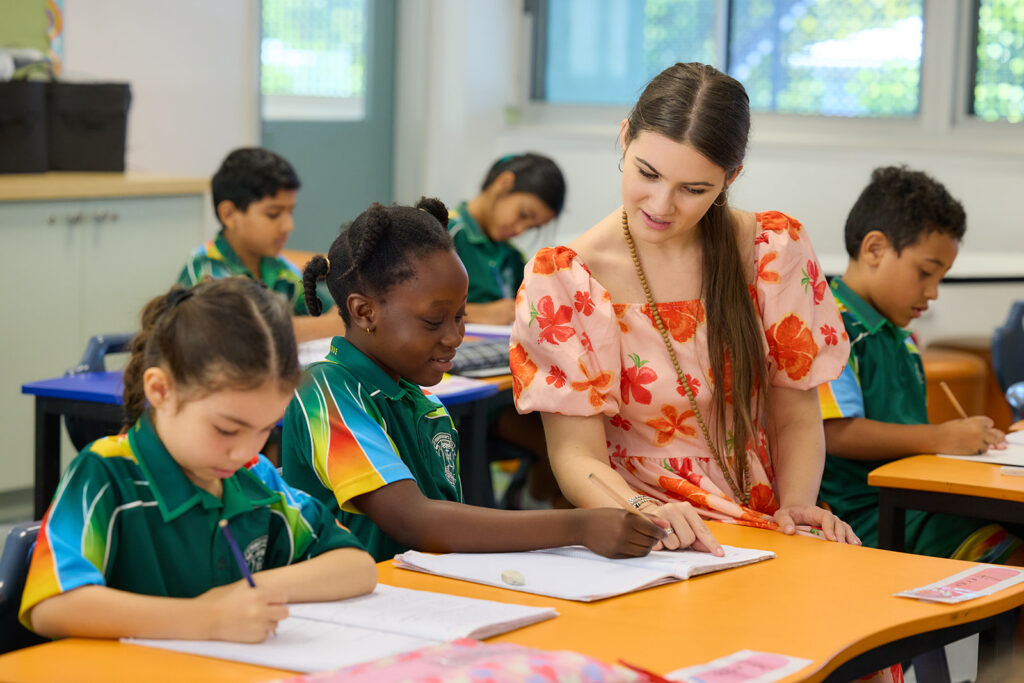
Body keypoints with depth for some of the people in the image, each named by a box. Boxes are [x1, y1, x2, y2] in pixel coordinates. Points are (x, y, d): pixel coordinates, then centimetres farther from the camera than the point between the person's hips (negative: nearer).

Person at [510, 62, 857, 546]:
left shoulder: (776, 250, 2)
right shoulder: (560, 280, -6)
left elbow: (796, 418, 9)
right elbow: (576, 455, -10)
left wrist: (796, 507, -11)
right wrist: (640, 511, -31)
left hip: (762, 533, 2)